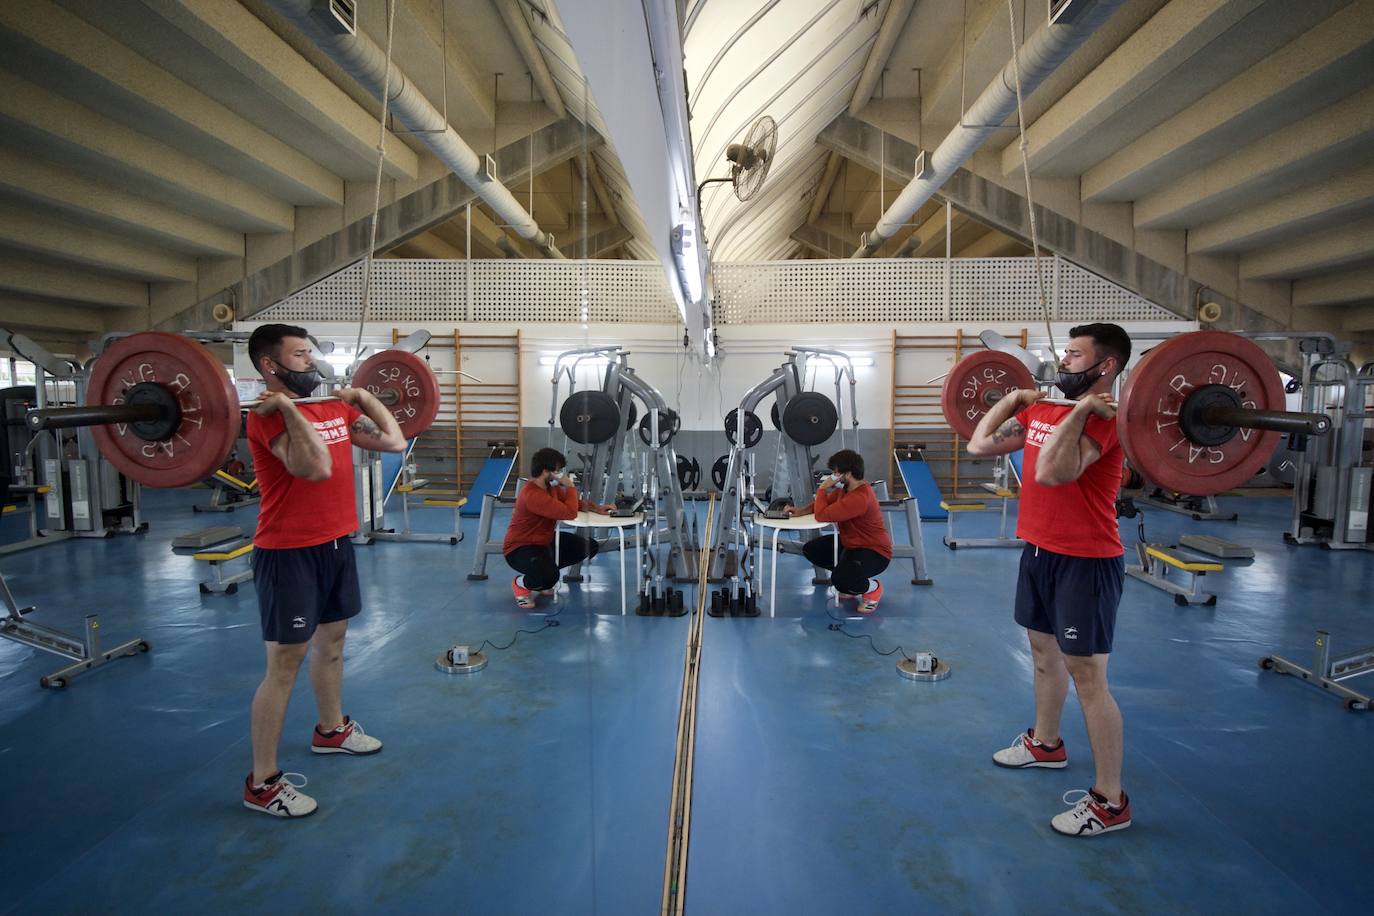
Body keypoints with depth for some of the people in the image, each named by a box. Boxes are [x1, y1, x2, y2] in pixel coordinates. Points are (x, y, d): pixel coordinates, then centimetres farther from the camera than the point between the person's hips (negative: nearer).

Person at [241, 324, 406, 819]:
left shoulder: (335, 407, 7)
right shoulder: (269, 415, -18)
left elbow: (394, 440, 7)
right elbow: (316, 467, -34)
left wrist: (363, 396, 11)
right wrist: (289, 406, -31)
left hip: (336, 543, 8)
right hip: (288, 553, -8)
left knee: (332, 640, 22)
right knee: (285, 663, -1)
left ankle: (331, 729, 43)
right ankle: (262, 783, 11)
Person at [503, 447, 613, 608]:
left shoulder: (550, 486, -1)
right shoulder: (532, 495, -31)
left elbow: (574, 503, 12)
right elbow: (570, 513, -34)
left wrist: (597, 508, -5)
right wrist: (571, 486, -21)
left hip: (545, 541, 10)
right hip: (520, 548, -10)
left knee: (589, 547, 5)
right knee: (549, 577, -39)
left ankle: (545, 568, 15)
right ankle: (520, 583, -2)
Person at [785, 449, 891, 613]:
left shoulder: (860, 498, -32)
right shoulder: (846, 488, -2)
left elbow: (822, 515, -32)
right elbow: (826, 502, 11)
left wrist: (823, 488, -19)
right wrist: (801, 510, -6)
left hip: (874, 552, -10)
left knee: (840, 579, -34)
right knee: (811, 550, 4)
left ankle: (873, 588, 1)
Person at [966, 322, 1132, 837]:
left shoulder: (1104, 419, -17)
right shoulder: (1041, 412, 8)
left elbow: (1052, 472, -33)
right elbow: (979, 446, 11)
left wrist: (1079, 410, -29)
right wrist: (1012, 400, 13)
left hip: (1086, 562, -9)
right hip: (1039, 550, 9)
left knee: (1086, 675, -4)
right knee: (1043, 650, 23)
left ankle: (1110, 802, 9)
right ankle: (1045, 743, 44)